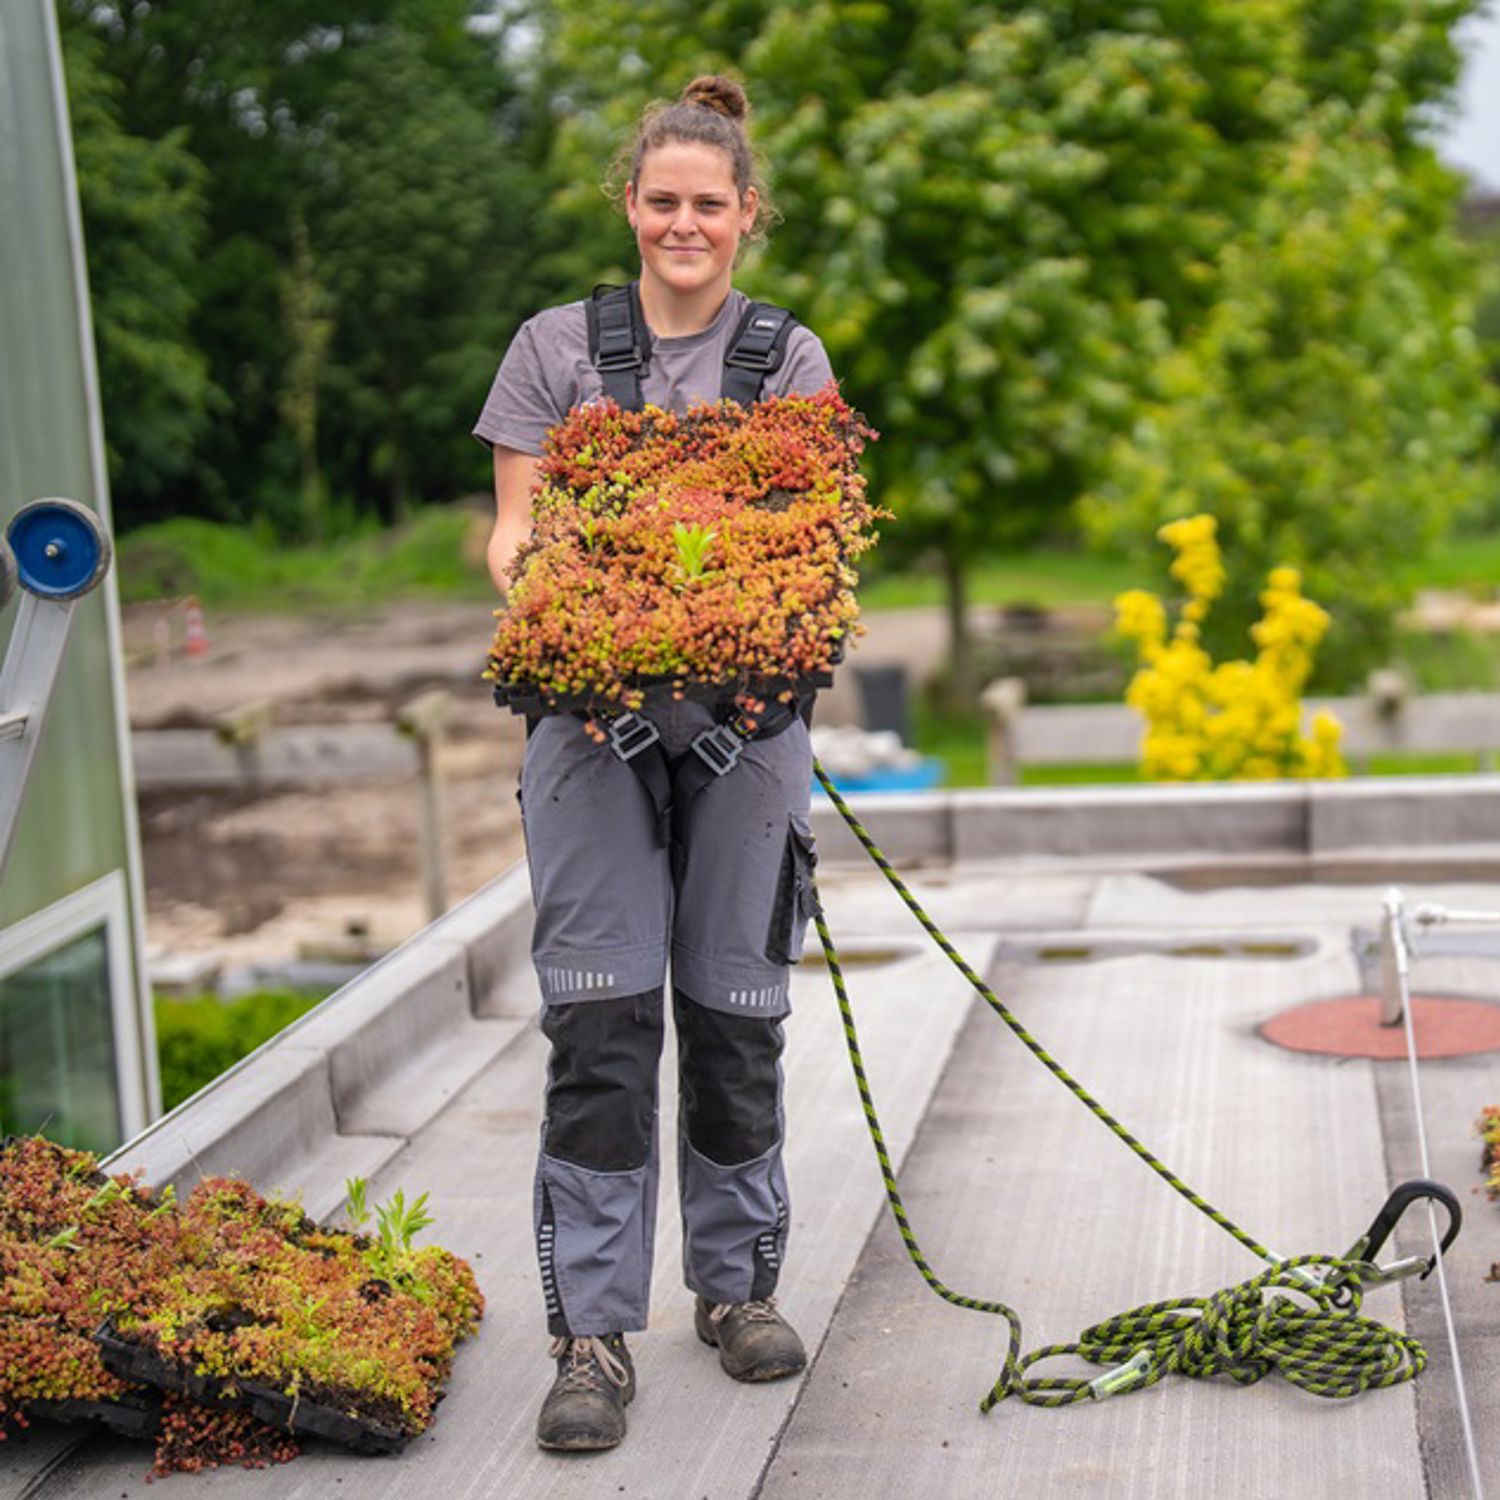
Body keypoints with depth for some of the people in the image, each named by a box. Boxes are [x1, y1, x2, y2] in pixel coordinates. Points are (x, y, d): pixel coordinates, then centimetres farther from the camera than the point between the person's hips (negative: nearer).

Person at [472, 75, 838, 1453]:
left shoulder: (792, 359, 10)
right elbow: (515, 528, 5)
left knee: (735, 1012, 6)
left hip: (745, 716, 1)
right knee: (601, 1016, -8)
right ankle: (594, 1335, -4)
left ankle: (738, 1285, 23)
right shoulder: (558, 346, 8)